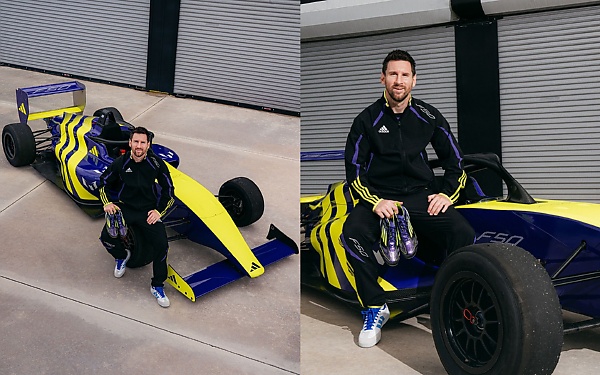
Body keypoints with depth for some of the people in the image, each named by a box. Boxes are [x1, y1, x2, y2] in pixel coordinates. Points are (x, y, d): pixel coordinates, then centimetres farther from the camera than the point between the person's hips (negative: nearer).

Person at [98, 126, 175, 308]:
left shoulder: (156, 163, -8)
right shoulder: (120, 163, -6)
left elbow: (168, 189, 4)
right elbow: (104, 182, 11)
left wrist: (159, 210, -5)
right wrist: (107, 203, -3)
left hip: (148, 210, -1)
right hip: (124, 207, 1)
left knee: (161, 244, -22)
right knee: (107, 237, -23)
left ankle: (157, 286, -1)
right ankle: (121, 255, 16)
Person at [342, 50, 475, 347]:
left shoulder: (429, 117, 6)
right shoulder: (367, 120, 2)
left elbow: (455, 162, 13)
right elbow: (354, 171, 1)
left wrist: (447, 194, -3)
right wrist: (375, 202, -14)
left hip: (422, 196, 1)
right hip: (379, 197, -1)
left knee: (464, 234, -28)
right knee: (352, 232, -34)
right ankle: (375, 308, -15)